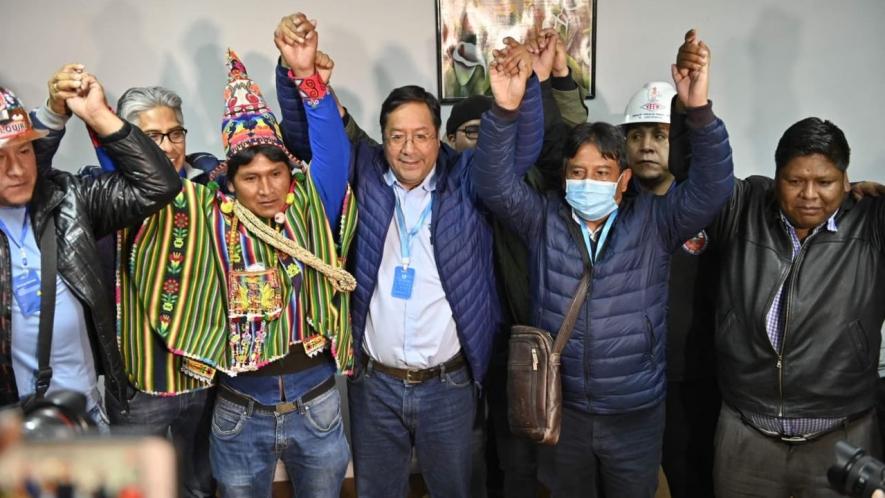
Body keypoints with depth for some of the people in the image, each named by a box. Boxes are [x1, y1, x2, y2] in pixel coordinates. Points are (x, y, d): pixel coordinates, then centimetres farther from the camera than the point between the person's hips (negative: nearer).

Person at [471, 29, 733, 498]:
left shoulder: (652, 221, -6)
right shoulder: (544, 219, -3)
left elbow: (712, 187, -16)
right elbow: (495, 183, -14)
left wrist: (700, 111, -30)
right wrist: (504, 112, -29)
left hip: (636, 414, 0)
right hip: (561, 410, 1)